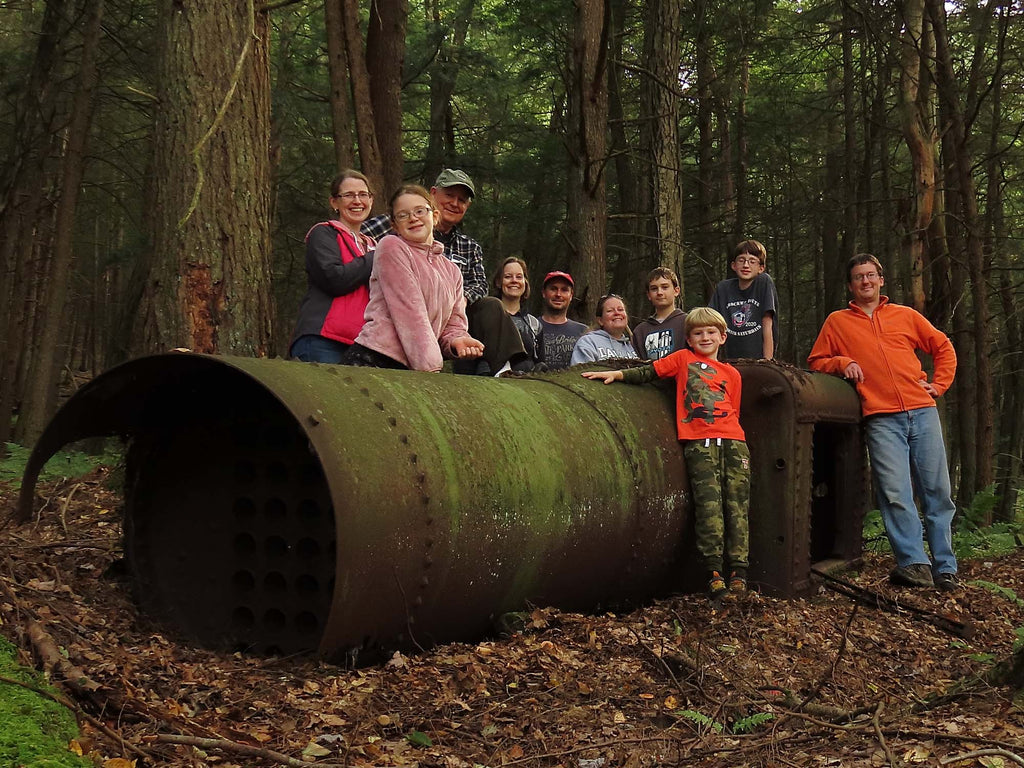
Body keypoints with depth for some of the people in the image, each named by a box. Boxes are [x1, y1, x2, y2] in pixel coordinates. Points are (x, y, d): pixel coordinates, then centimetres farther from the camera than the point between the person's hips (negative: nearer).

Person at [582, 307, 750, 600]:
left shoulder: (732, 374, 24)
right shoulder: (683, 359, 19)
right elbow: (649, 372, 14)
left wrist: (738, 444, 9)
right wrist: (618, 374, 1)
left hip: (732, 441, 3)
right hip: (698, 442, -3)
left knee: (737, 503, -5)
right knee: (708, 502, -12)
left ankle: (738, 572, -6)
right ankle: (714, 572, -15)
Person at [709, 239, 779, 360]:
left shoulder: (764, 282, -2)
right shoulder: (723, 288, 6)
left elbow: (767, 325, -6)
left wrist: (768, 363, -9)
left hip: (759, 359, -2)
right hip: (729, 360, 2)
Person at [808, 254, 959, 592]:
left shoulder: (906, 316, 18)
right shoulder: (837, 322, 14)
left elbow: (944, 347, 23)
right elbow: (815, 362, 16)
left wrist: (939, 384, 10)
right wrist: (842, 362, -2)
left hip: (922, 411, 2)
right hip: (881, 419, -2)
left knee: (937, 491, 0)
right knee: (895, 493, -14)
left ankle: (945, 568, 5)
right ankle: (914, 563, -11)